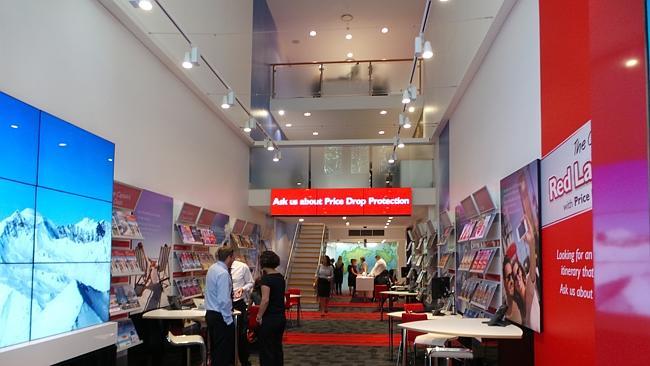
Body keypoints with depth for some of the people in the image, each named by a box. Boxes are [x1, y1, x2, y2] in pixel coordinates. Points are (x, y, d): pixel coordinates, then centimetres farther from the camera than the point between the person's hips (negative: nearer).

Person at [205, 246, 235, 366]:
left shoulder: (212, 268, 7)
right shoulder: (223, 273, -21)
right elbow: (224, 300, -25)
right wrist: (228, 319, -19)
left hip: (210, 314, 10)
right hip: (220, 316, -9)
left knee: (214, 348, 19)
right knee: (223, 351, -1)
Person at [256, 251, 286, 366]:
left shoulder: (266, 277, -16)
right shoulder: (280, 276, 7)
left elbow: (265, 300, -23)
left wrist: (259, 316, -12)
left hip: (269, 319, -8)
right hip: (281, 317, 8)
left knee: (266, 351, 2)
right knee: (277, 348, 15)